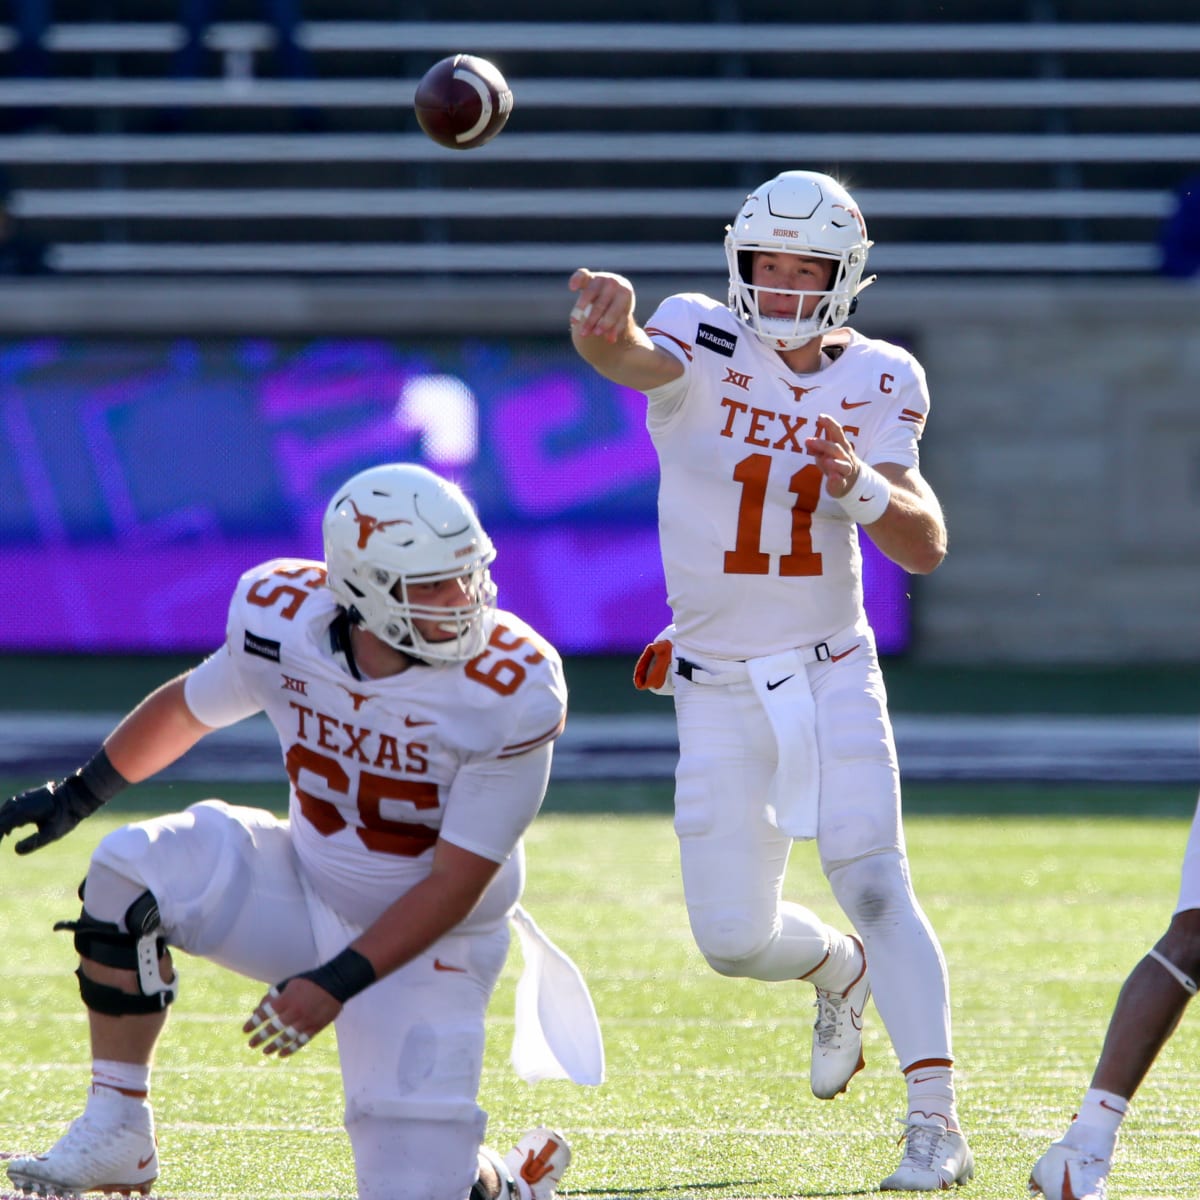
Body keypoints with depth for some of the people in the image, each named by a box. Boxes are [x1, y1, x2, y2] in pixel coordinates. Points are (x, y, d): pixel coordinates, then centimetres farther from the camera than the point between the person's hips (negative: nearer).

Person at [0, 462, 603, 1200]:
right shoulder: (283, 618, -16)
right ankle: (116, 1136, -11)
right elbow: (191, 707, 8)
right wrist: (77, 797, 16)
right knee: (134, 871, -23)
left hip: (426, 939, -3)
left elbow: (458, 882, -21)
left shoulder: (511, 693, -26)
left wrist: (339, 984, -28)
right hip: (305, 891, 3)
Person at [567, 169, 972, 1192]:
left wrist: (862, 484, -30)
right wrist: (609, 326, -59)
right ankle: (843, 972, 37)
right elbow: (630, 358, -34)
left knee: (874, 886, -15)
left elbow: (926, 548, -8)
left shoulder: (878, 383, -2)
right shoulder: (701, 343, -9)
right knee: (734, 939, 2)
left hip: (832, 674, 0)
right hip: (717, 686, 0)